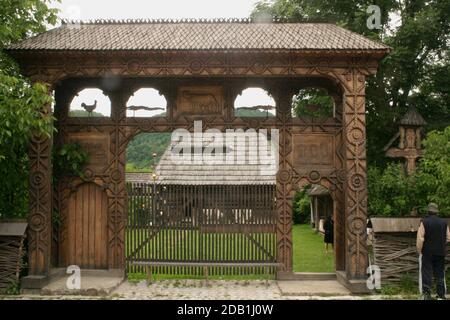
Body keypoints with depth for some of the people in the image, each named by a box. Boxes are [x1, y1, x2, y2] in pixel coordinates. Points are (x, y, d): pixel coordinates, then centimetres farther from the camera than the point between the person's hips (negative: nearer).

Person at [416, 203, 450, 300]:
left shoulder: (424, 222, -10)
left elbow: (420, 238, -15)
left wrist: (419, 251, -5)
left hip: (427, 253, -3)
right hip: (440, 253, 3)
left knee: (426, 274, 2)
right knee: (440, 275, 11)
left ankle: (426, 293, -6)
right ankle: (441, 296, 13)